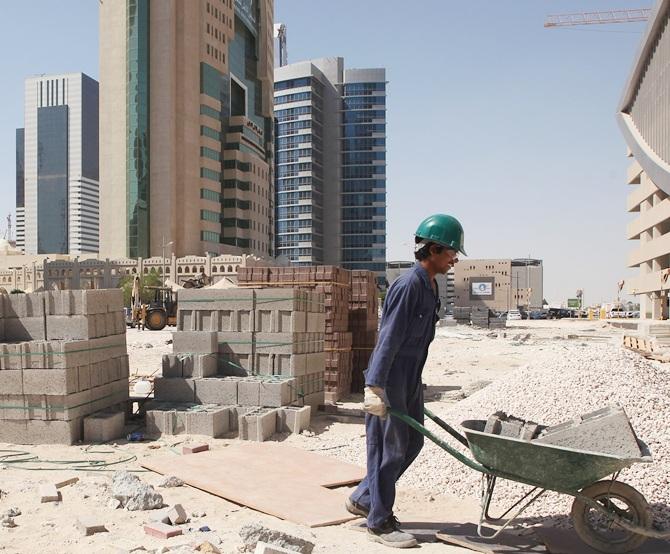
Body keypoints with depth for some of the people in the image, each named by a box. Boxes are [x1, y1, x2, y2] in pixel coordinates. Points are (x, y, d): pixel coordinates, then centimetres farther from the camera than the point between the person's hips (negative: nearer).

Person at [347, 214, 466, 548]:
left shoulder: (431, 287, 10)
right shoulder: (408, 286, -19)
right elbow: (389, 339, -23)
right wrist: (375, 387, -25)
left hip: (410, 381, 10)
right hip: (389, 382, -10)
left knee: (412, 443, 15)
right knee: (389, 448, 1)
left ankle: (363, 500, 29)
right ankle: (379, 523, 16)